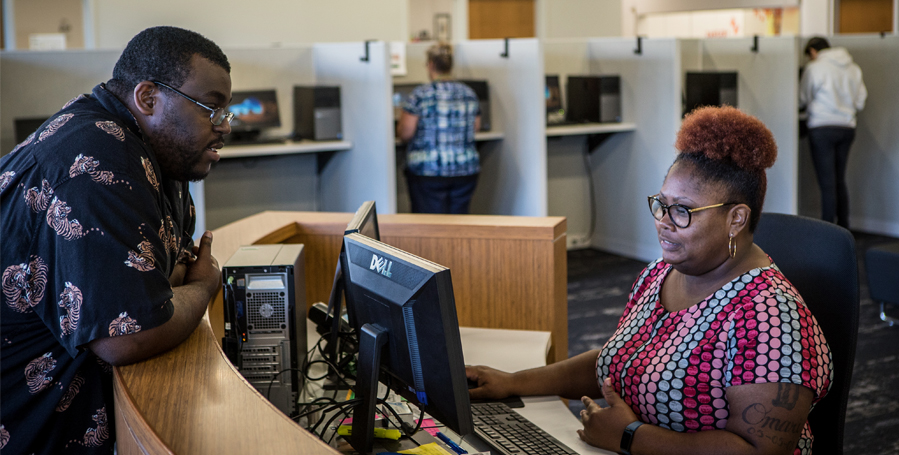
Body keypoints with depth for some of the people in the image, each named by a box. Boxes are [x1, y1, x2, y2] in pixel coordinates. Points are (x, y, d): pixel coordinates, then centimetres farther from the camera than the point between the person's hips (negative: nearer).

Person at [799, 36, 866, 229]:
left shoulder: (814, 67, -8)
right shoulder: (853, 68, 7)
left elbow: (802, 100, -1)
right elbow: (861, 101, 8)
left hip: (823, 128, -5)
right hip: (848, 128, 5)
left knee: (828, 183, -3)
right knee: (840, 181, 14)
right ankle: (844, 229, 19)